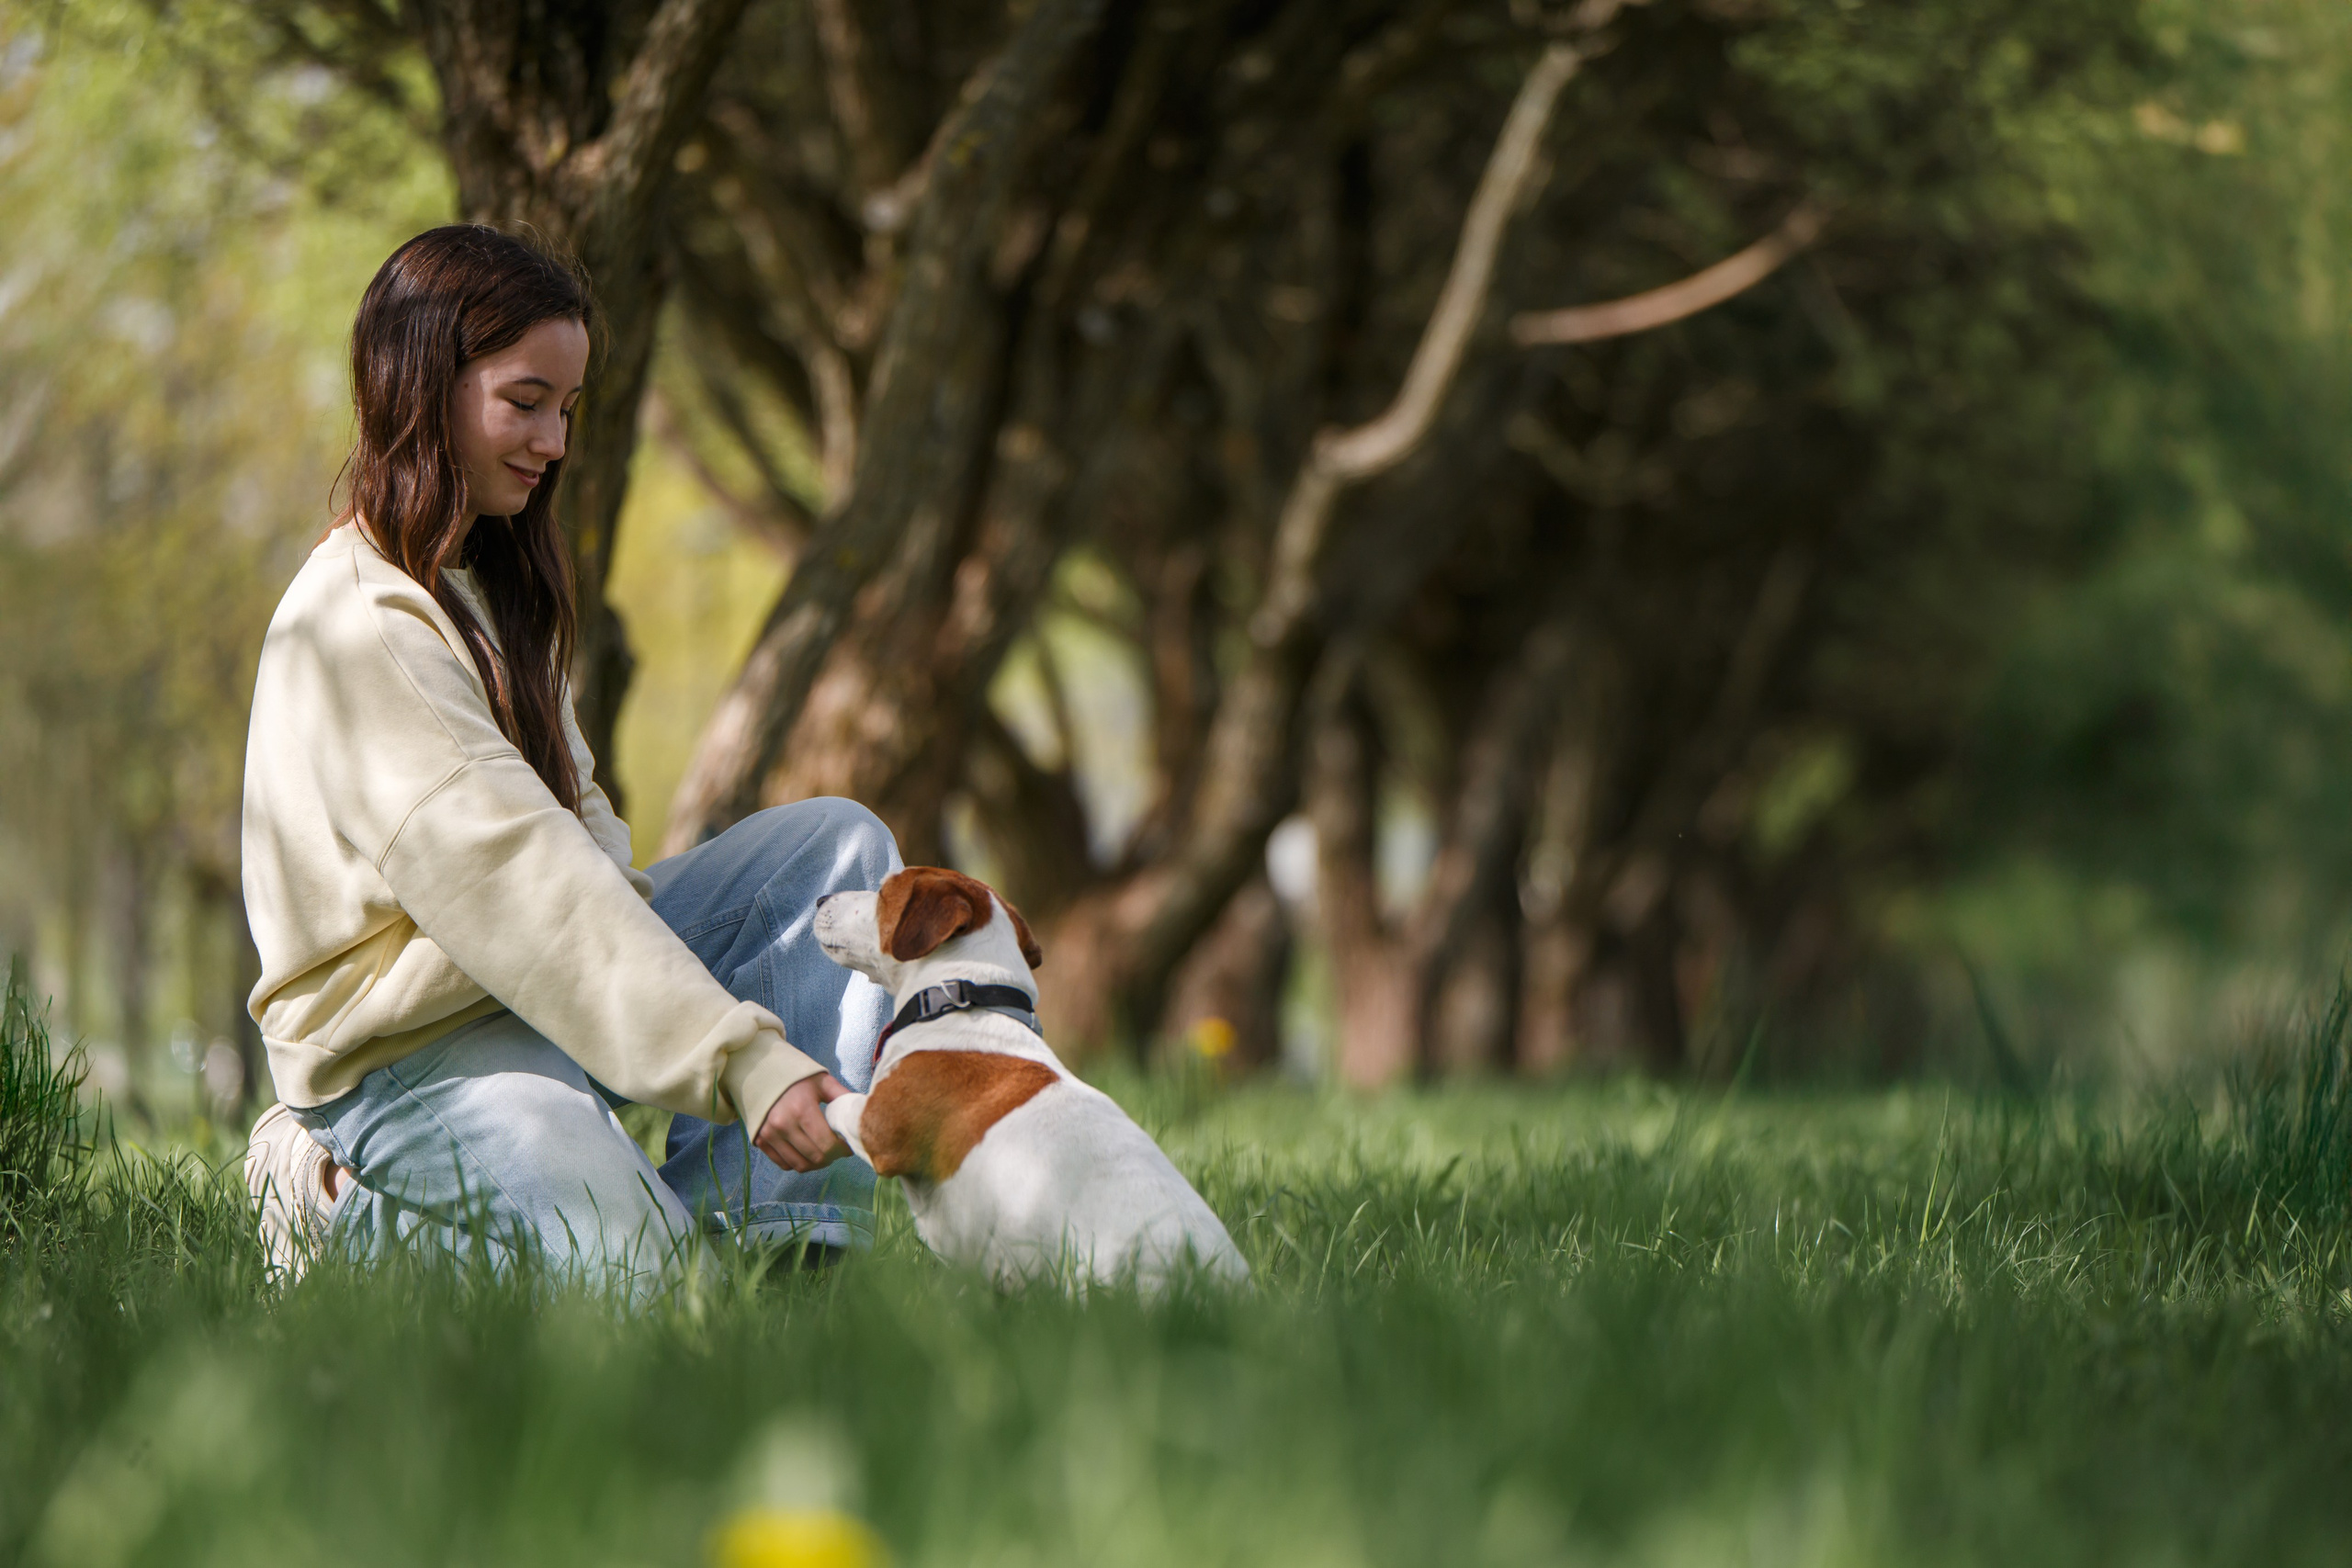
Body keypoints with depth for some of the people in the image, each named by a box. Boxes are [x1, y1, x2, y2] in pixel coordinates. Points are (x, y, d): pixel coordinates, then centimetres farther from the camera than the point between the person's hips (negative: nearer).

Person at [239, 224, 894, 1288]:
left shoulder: (492, 577, 11)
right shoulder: (359, 626, -21)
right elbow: (518, 876, -28)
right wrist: (741, 1059, -33)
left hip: (546, 985, 10)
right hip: (407, 1050, -10)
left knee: (838, 842, 2)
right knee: (630, 1258, -29)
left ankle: (770, 1236, -9)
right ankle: (339, 1198, -1)